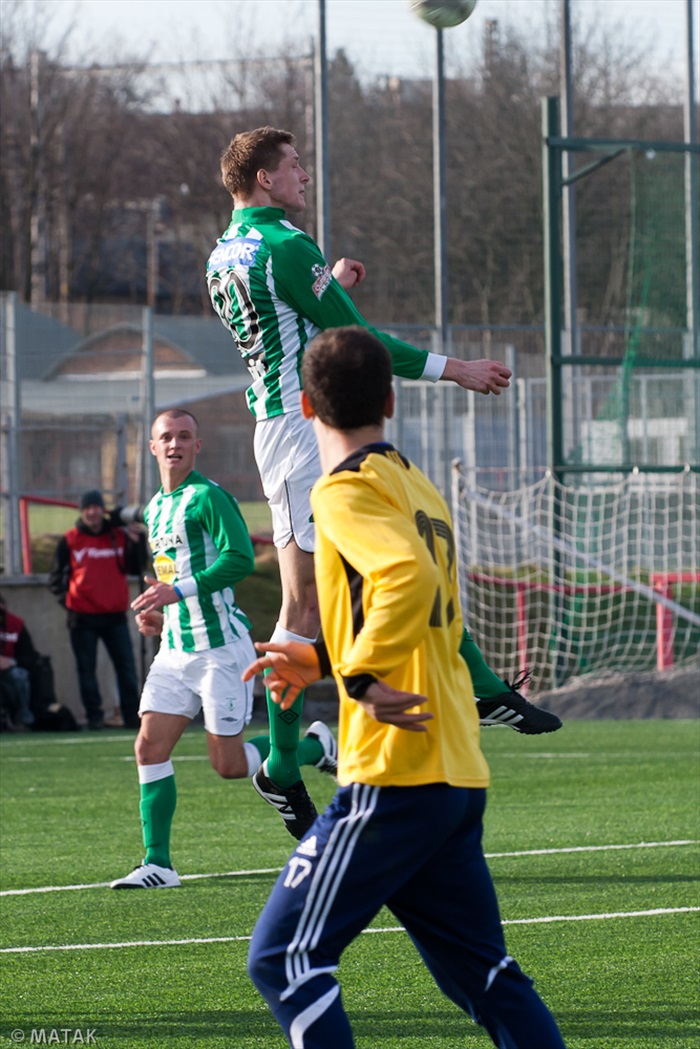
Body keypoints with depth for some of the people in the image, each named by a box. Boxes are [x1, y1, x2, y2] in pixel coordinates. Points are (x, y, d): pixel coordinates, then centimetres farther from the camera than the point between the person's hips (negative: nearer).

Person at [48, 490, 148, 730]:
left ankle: (132, 716, 5)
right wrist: (66, 597, -4)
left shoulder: (119, 537, 7)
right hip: (83, 617, -1)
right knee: (86, 669, 3)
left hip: (115, 615, 1)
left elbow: (135, 569, 1)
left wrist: (136, 542, -10)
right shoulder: (70, 541, 3)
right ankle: (94, 717, 10)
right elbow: (56, 577, 8)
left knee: (126, 666, -1)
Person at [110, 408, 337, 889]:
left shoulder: (208, 497, -10)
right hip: (176, 648, 7)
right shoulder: (156, 508, 16)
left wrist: (180, 591, -26)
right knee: (150, 747, -5)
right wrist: (160, 611, 10)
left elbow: (241, 559, -21)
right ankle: (158, 864, -2)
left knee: (230, 764, -3)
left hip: (221, 646, -7)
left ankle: (316, 746, 22)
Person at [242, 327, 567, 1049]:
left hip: (393, 776, -9)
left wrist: (360, 676, -22)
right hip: (459, 775, 9)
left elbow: (409, 576, -27)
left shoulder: (347, 490, -8)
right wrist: (323, 660, 26)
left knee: (285, 958, -5)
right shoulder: (419, 488, 18)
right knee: (484, 976, 13)